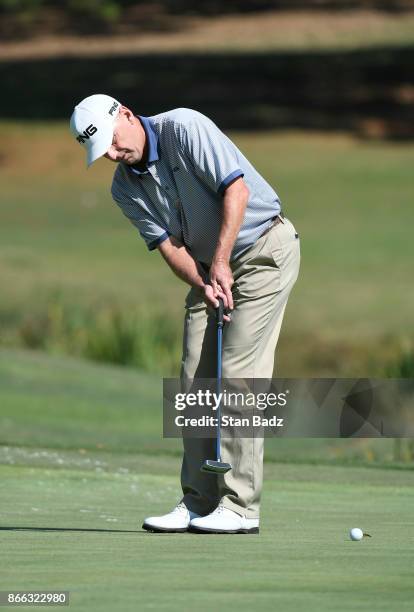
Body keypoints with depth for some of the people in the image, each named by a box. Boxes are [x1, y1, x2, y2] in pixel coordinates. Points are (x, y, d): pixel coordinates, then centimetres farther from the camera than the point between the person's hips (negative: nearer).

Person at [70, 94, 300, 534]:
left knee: (239, 373, -13)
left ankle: (240, 506, -14)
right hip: (209, 267, 7)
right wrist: (203, 284, -23)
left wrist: (220, 263, -24)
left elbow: (236, 188, -23)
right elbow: (169, 245, -5)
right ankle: (199, 503, 5)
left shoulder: (185, 128, -19)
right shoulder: (125, 188, 1)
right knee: (196, 378, 1)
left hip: (264, 247, -7)